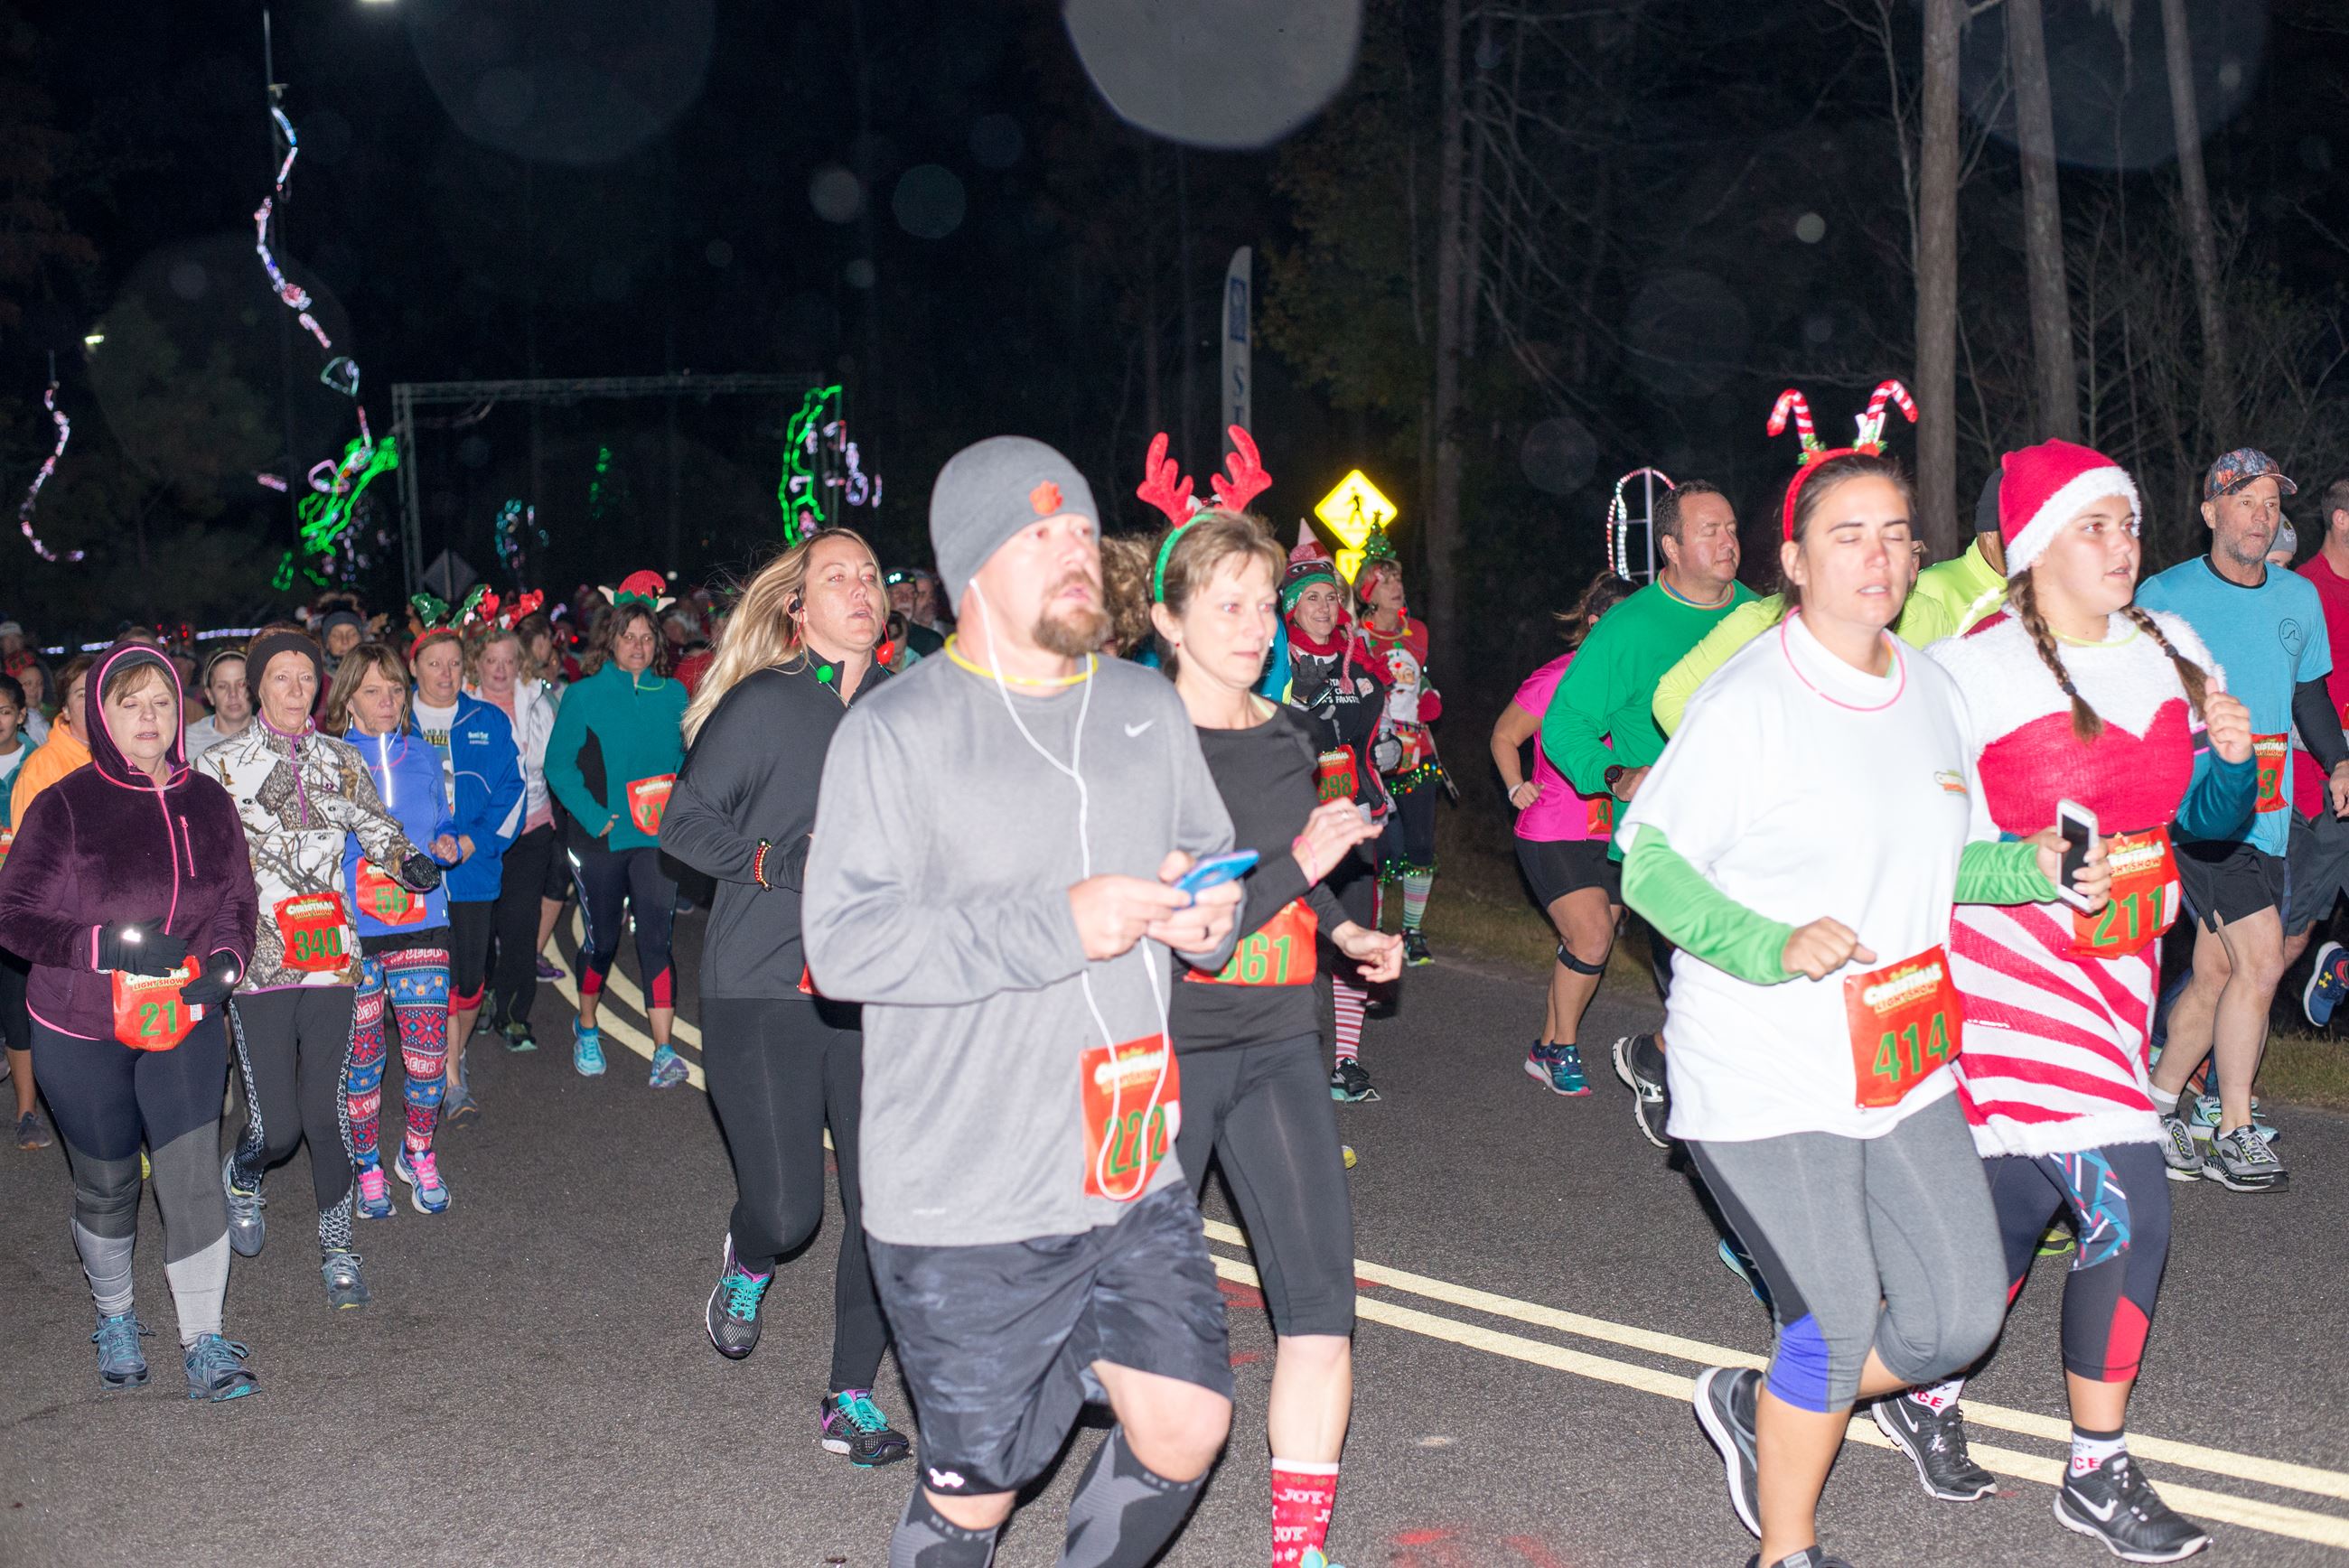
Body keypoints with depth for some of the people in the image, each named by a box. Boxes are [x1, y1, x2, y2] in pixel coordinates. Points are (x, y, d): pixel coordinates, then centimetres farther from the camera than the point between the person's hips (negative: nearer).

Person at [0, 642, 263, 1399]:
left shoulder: (205, 801, 1)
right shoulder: (65, 805, -9)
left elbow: (236, 900, 9)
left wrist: (223, 962, -11)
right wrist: (111, 946, -23)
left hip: (185, 1022, 2)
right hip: (83, 1032, -1)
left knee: (192, 1177, -6)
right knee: (105, 1186, 13)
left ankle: (203, 1343, 6)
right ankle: (115, 1316, 38)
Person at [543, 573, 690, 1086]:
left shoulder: (673, 695, 5)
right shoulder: (584, 696, -3)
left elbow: (687, 756, 14)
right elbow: (558, 764, -4)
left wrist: (676, 803, -3)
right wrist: (595, 817, -14)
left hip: (656, 835, 1)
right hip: (602, 838, -1)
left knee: (655, 938, -8)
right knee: (601, 939, 11)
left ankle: (664, 1051, -7)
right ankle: (586, 1028, 35)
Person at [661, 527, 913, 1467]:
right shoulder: (760, 707, -4)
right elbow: (686, 825, -3)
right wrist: (796, 864, -13)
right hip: (765, 990, -3)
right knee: (788, 1206, -1)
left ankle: (851, 1398, 18)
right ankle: (747, 1265, 37)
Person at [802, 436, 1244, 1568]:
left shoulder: (1147, 708, 9)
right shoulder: (894, 731, -10)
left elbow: (1215, 862, 21)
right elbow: (843, 944, -18)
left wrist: (1204, 915, -4)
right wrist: (1058, 926, -25)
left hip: (1134, 1172, 5)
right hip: (966, 1203, -5)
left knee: (1186, 1427, 5)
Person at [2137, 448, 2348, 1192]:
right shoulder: (2166, 594, -4)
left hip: (2267, 814, 6)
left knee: (2216, 976, 9)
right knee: (2261, 957, -15)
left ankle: (2158, 1105, 25)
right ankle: (2234, 1133, -3)